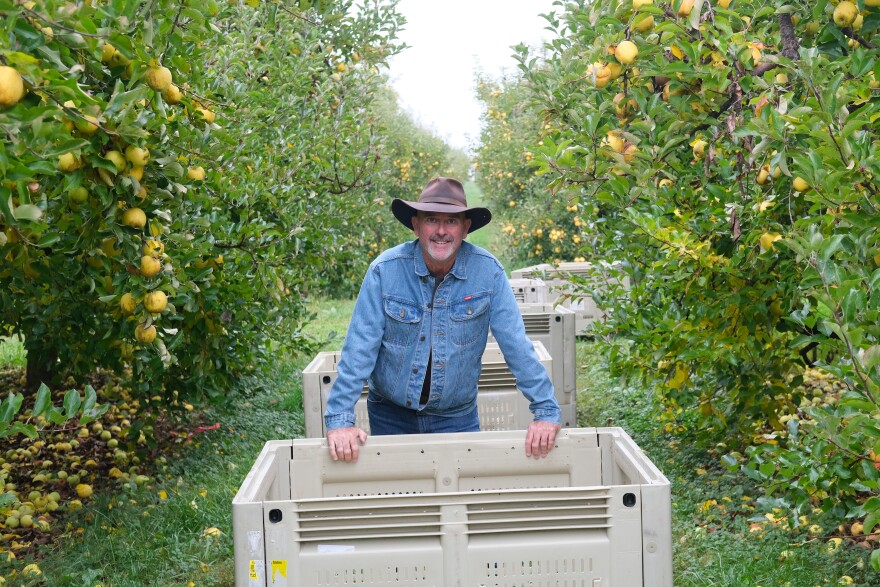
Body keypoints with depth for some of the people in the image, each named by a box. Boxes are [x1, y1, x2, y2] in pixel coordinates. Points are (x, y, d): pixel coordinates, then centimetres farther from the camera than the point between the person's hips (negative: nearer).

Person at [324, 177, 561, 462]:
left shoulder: (487, 270, -13)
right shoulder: (385, 269, -15)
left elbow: (517, 346, -10)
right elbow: (360, 348, -15)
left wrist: (546, 411, -13)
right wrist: (340, 419, -21)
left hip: (457, 417, 0)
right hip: (390, 415, 0)